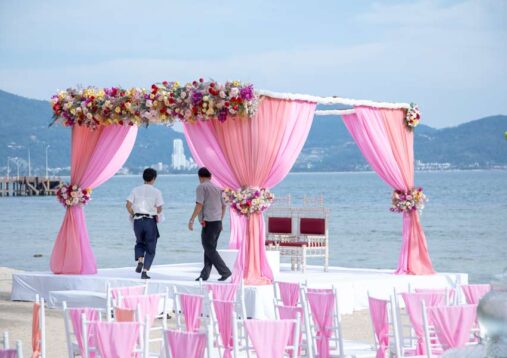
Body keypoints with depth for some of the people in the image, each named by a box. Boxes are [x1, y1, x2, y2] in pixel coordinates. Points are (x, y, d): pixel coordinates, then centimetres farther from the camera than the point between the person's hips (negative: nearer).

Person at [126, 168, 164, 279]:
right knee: (150, 248, 9)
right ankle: (145, 271, 0)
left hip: (137, 220, 2)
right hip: (150, 221, -2)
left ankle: (140, 261, 1)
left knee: (140, 242, 26)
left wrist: (133, 215, 12)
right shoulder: (156, 191, -4)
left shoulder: (136, 190, 3)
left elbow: (128, 205, -4)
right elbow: (159, 208, -8)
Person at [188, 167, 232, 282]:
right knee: (210, 248, 11)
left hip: (208, 222, -8)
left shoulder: (201, 187, -5)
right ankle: (204, 274, 9)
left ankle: (225, 271, -9)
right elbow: (223, 206, 19)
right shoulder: (217, 188, 16)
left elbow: (199, 205, -15)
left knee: (209, 249, -4)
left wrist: (191, 220, -12)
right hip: (218, 223, 8)